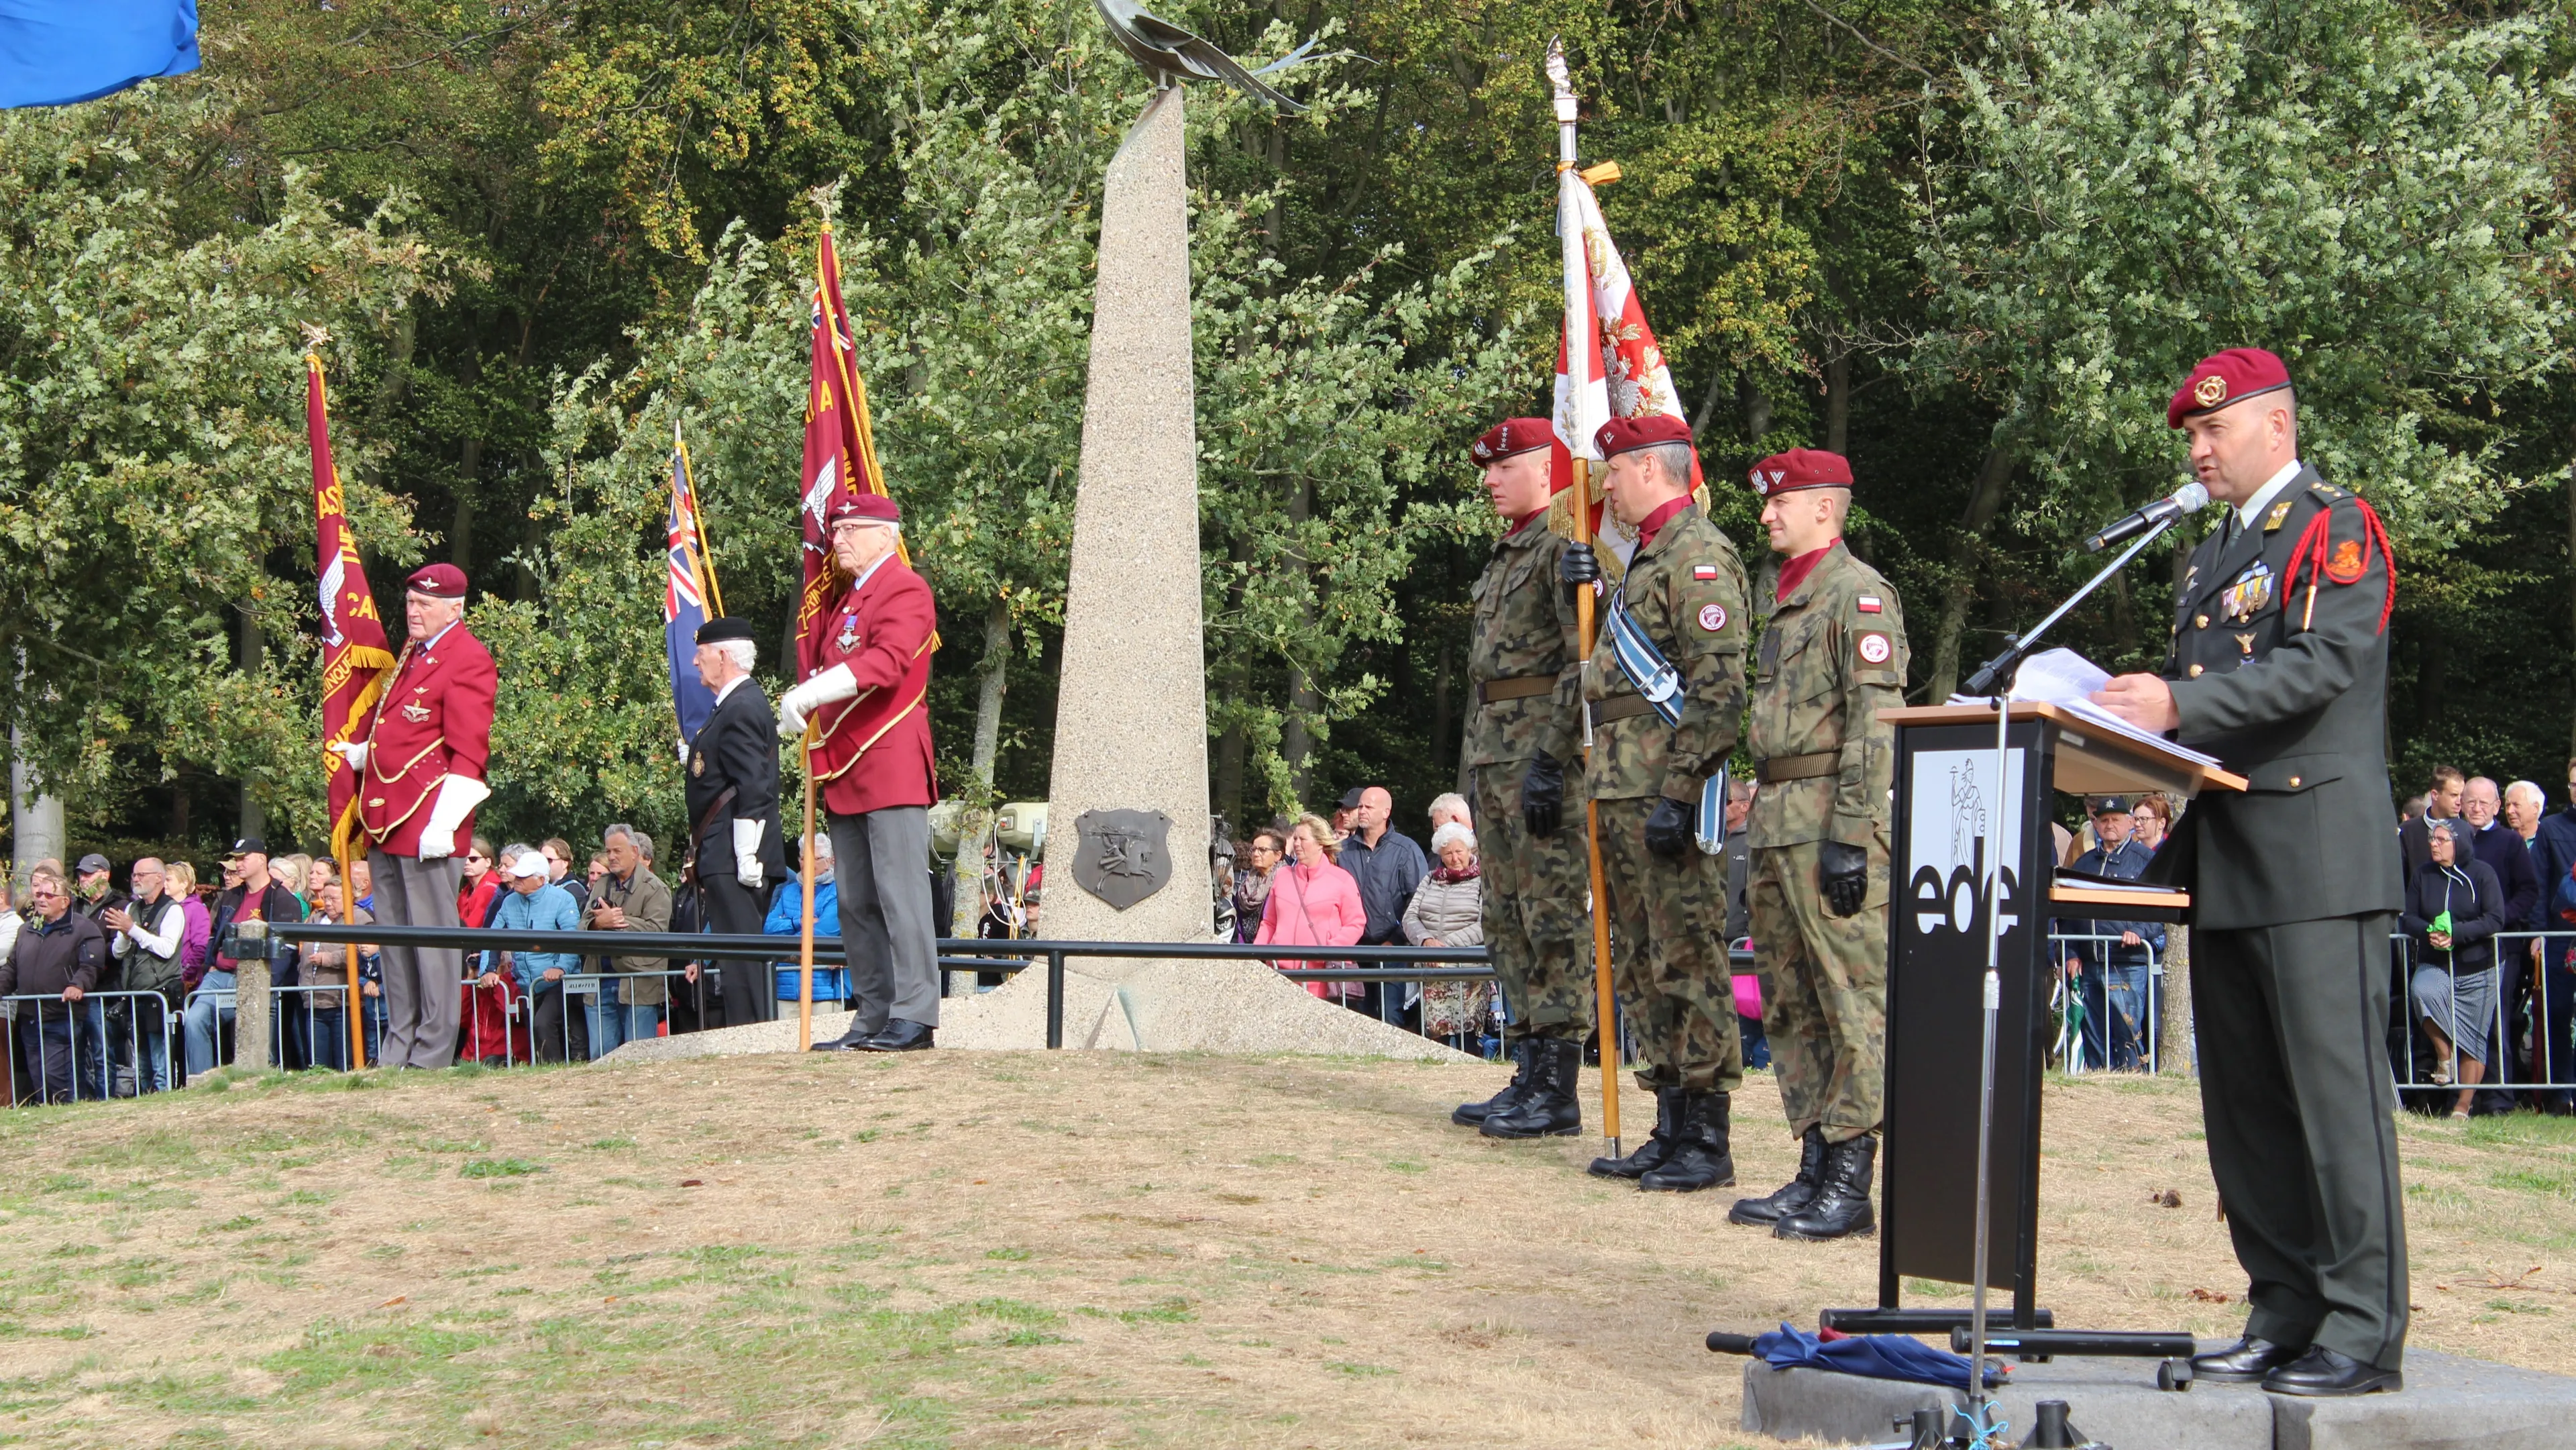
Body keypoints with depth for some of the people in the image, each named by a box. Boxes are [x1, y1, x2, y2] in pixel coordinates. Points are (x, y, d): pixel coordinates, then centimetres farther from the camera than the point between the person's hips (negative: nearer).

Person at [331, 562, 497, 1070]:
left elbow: (469, 752, -16)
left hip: (426, 824, -9)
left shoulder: (467, 660, -9)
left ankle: (432, 1060, -1)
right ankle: (398, 1056, 18)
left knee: (433, 940, -4)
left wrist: (442, 823, -21)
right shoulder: (410, 654, 18)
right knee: (394, 941, 12)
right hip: (385, 823, 9)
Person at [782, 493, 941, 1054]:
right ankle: (872, 1019, 13)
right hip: (847, 772, 9)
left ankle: (914, 1018, -12)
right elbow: (824, 665, 24)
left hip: (891, 767, -9)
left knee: (900, 895, -11)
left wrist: (812, 692, -27)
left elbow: (887, 663, -21)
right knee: (856, 903, 9)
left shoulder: (905, 590, -6)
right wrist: (800, 705, 4)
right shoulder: (844, 601, 22)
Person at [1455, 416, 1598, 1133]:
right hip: (1496, 753, 10)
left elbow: (1586, 663, -19)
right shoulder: (1504, 555, 20)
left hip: (1542, 752, -10)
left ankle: (1558, 1087, -6)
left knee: (1555, 920, -7)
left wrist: (1549, 761, -23)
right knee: (1508, 923, 11)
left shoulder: (1567, 545, -11)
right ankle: (1527, 1073, 16)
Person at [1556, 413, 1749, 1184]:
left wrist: (1678, 793, -22)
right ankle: (1671, 1128, 18)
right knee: (1640, 964, 12)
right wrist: (1583, 589, 15)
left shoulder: (1700, 556, -12)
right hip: (1620, 793, 10)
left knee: (1687, 961, -6)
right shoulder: (1644, 555, 20)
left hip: (1667, 797, -10)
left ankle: (1708, 1141, -2)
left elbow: (1719, 691, -19)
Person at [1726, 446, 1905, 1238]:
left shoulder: (1859, 594, -9)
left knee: (1852, 1002, -7)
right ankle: (1814, 1171, 16)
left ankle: (1850, 1185, -6)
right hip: (1777, 821, 10)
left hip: (1833, 820, -10)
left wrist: (1849, 836, -21)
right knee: (1791, 1007, 11)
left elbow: (1876, 722, -17)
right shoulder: (1788, 601, 20)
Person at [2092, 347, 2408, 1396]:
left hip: (2316, 858, -9)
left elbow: (2322, 665, -17)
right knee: (2244, 1106, 8)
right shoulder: (2211, 558, 23)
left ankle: (2364, 1335, -7)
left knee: (2334, 1092, -9)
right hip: (2225, 865, 9)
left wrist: (2179, 703, -24)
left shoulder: (2337, 529, -3)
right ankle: (2284, 1321, 14)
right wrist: (2133, 715, 5)